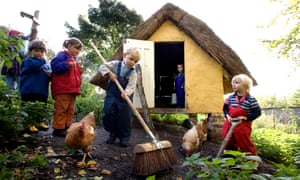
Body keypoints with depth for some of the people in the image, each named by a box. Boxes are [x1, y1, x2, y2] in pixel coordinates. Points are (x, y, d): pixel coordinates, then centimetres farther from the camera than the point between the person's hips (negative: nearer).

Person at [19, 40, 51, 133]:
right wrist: (42, 60, -8)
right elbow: (34, 66, -23)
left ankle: (40, 122, 28)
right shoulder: (28, 60, -1)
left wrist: (49, 75, -8)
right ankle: (30, 124, 6)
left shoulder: (44, 64, 17)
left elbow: (46, 77, 16)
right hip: (29, 90, -6)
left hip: (42, 90, 6)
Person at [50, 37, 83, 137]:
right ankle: (58, 128, 2)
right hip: (62, 89, -9)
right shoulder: (62, 55, -4)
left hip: (72, 89, 9)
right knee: (61, 109, -5)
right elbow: (55, 67, -19)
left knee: (70, 110, 11)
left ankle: (67, 127, 18)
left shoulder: (74, 59, 23)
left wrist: (80, 71, 14)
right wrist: (67, 64, -27)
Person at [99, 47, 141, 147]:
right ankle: (113, 133, 23)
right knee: (109, 114, 0)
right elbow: (102, 67, -1)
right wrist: (110, 73, -18)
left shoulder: (133, 73, -5)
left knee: (124, 118, 0)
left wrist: (126, 92, -36)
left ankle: (124, 137, 16)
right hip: (111, 95, 1)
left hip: (124, 97, -1)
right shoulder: (115, 64, -1)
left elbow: (131, 86, -15)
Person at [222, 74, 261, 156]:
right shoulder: (230, 97, 1)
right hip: (229, 124, 5)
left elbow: (257, 112, -11)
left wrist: (246, 117, -20)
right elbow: (225, 108, 10)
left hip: (243, 125, -4)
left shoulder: (251, 99, -12)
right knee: (229, 144, 15)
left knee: (245, 144, 6)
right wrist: (227, 115, -9)